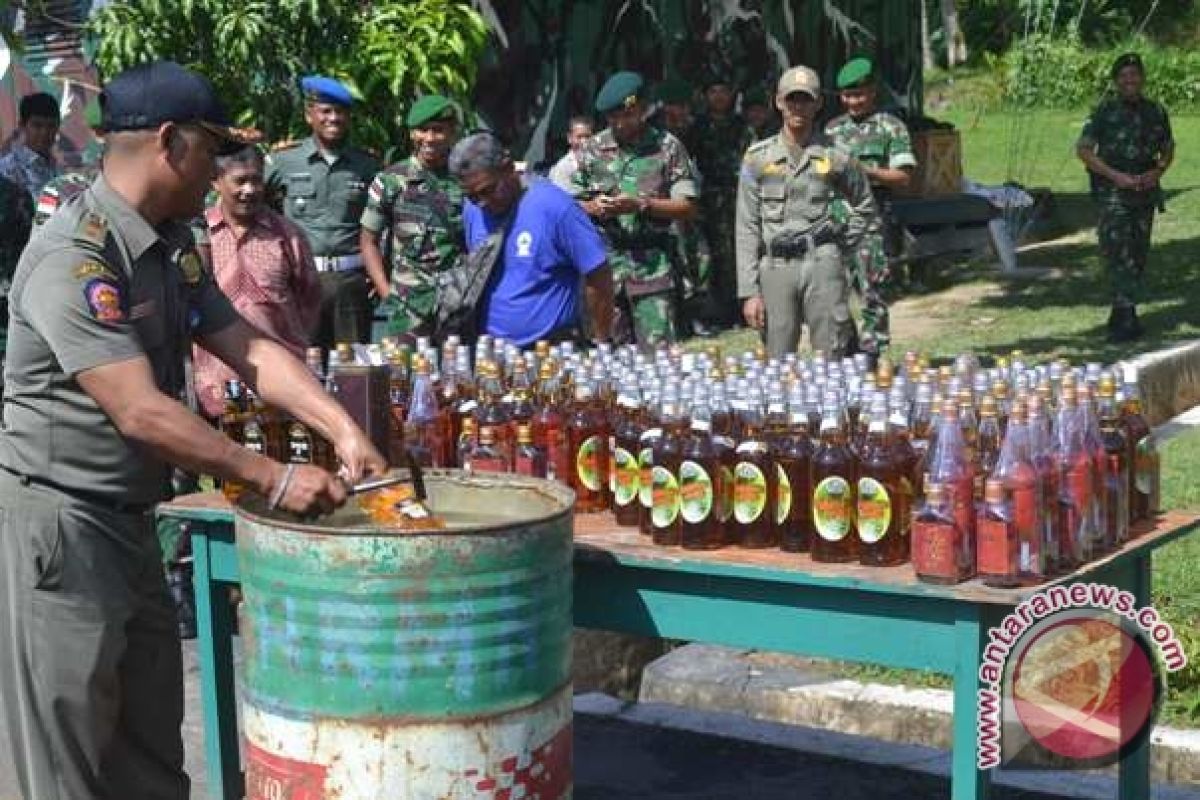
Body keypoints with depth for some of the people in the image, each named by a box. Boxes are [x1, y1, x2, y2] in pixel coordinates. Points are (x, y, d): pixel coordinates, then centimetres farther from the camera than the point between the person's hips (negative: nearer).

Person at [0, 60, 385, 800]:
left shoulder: (173, 246, 8)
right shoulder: (72, 255, -23)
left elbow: (249, 349, 7)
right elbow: (142, 412, -27)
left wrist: (341, 428, -6)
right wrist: (273, 480, -23)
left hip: (129, 517, 9)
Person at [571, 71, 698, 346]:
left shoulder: (667, 147, 2)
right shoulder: (593, 149, 9)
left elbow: (688, 207, -2)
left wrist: (641, 205, -14)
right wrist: (593, 208, -9)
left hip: (654, 264, -2)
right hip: (605, 262, 3)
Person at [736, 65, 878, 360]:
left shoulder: (834, 156, 5)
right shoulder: (758, 158, 5)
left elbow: (865, 207, 21)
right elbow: (747, 228, 4)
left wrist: (844, 242, 7)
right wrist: (748, 291, -2)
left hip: (822, 264, -1)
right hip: (776, 267, 1)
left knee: (833, 358, -2)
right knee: (778, 365, 4)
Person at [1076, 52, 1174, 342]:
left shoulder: (1156, 112, 8)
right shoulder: (1105, 111, -3)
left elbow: (1168, 149, 19)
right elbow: (1083, 149, -5)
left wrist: (1157, 172, -3)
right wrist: (1116, 176, -13)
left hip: (1145, 192, 5)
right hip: (1112, 192, -4)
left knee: (1138, 254, 9)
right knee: (1118, 253, -13)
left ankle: (1123, 312, 20)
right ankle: (1126, 316, -17)